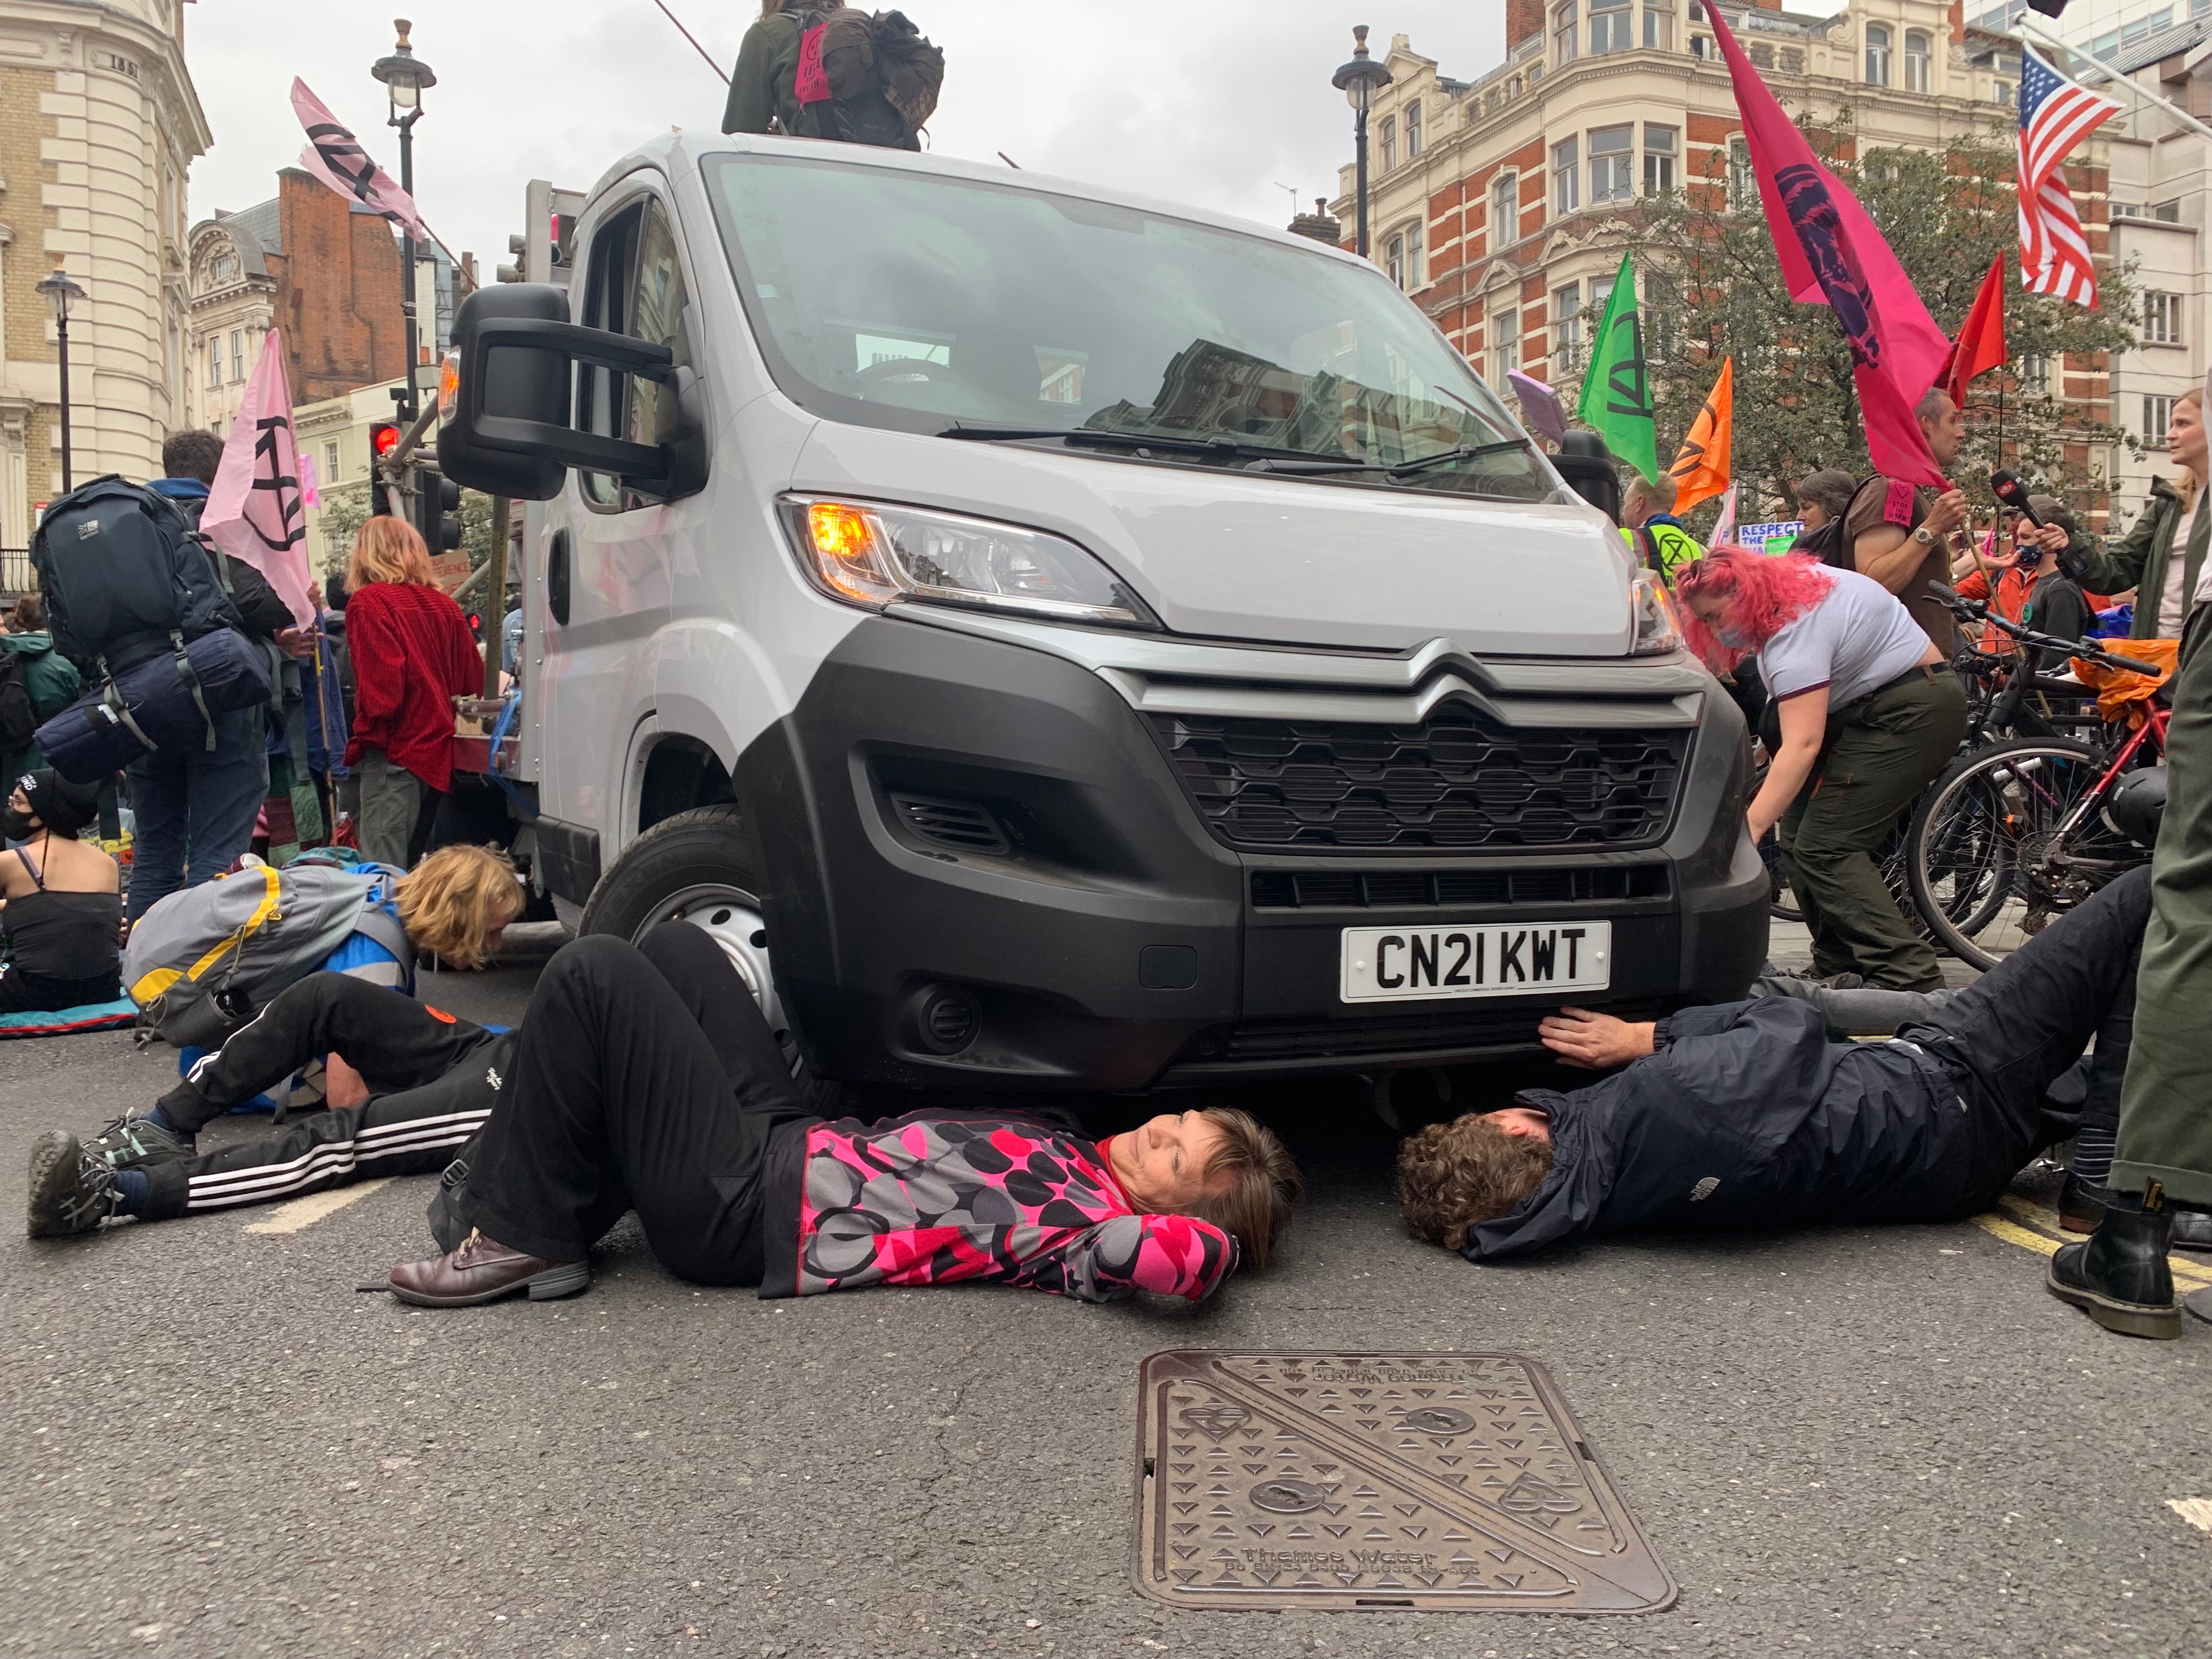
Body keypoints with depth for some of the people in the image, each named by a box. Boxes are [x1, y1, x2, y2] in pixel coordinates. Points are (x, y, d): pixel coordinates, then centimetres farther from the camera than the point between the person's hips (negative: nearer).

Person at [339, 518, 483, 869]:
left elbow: (380, 687, -16)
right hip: (440, 752, 7)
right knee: (413, 865, 16)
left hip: (396, 752, -7)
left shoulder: (368, 602, -7)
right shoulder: (445, 605, 10)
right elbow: (474, 680, 11)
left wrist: (365, 739, -4)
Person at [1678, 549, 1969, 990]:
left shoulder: (1798, 631, -27)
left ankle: (1912, 982, -19)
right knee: (1798, 832, 3)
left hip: (1913, 716, -11)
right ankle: (1841, 970, 6)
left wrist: (1751, 825, -41)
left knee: (1824, 850, -19)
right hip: (1868, 710, 11)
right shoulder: (1788, 582, 2)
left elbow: (1803, 744, -36)